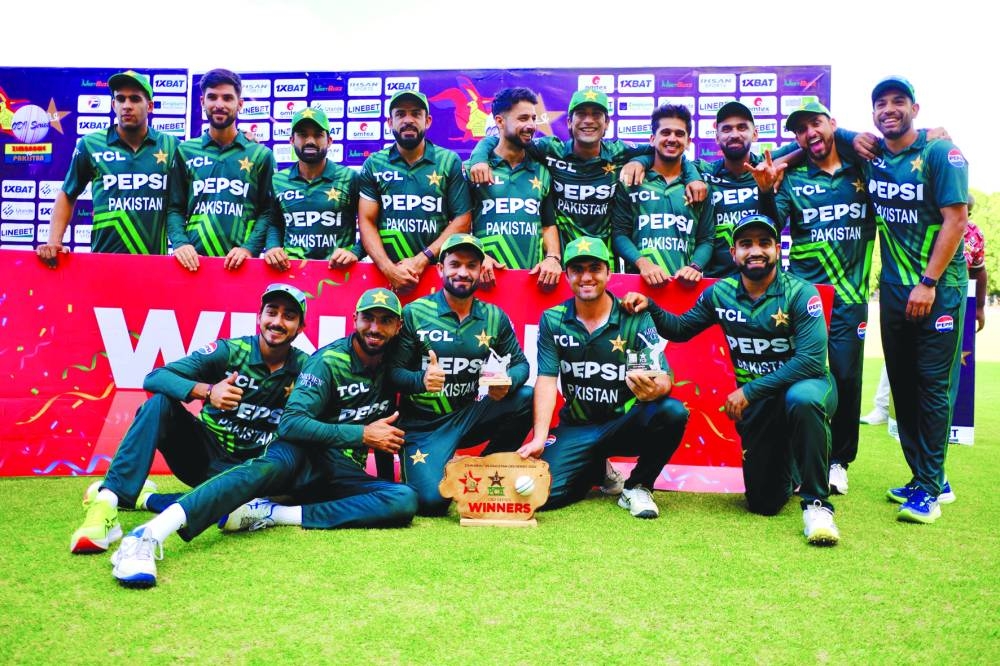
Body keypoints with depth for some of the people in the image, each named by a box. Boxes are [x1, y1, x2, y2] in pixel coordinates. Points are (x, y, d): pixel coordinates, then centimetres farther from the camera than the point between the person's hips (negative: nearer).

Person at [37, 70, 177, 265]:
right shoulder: (90, 145, 4)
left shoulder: (170, 146, 4)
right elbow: (67, 196, 13)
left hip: (154, 262, 0)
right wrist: (53, 242, 1)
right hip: (103, 260, 0)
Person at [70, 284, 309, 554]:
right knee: (160, 402, -26)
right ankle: (107, 500, -32)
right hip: (201, 452, 0)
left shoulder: (304, 368, -5)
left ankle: (143, 498, -16)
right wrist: (207, 391, -35)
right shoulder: (230, 350, -8)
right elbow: (153, 378, -17)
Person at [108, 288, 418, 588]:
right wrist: (362, 435, -20)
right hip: (304, 455, -4)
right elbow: (290, 423, -18)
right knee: (273, 464, -39)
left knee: (405, 501, -26)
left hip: (344, 476, 4)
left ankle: (271, 514, -28)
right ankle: (150, 533, -52)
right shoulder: (329, 361, -7)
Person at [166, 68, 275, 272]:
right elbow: (174, 208, 8)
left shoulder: (261, 154, 9)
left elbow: (267, 212, 2)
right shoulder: (185, 151, 12)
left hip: (240, 262, -1)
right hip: (194, 260, 1)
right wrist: (180, 243, -10)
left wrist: (249, 248, -13)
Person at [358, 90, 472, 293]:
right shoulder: (374, 165, 9)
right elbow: (366, 222, 4)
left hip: (438, 271, -1)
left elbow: (461, 220, 1)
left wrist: (422, 260, -8)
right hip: (387, 273, 1)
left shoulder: (450, 162, 6)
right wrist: (388, 268, -10)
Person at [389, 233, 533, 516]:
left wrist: (507, 382, -20)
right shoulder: (414, 313, -8)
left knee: (526, 397, -19)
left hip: (468, 417, 4)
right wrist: (421, 380, -33)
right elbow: (394, 371, -10)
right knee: (431, 500, -23)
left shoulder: (494, 317, 3)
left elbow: (520, 363, 4)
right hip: (423, 424, -4)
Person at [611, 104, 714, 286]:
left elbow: (706, 240, 12)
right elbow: (619, 233, 3)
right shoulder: (632, 181, 11)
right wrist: (642, 263, -13)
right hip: (639, 280, -2)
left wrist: (695, 266, -7)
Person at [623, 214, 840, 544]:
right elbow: (680, 329, 10)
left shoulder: (800, 292, -17)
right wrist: (650, 306, -9)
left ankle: (816, 503, -24)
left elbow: (811, 359, -26)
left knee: (801, 398, -42)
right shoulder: (720, 293, -3)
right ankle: (787, 465, 41)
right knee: (764, 503, 4)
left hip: (806, 385, -4)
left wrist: (747, 391, -27)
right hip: (756, 403, 4)